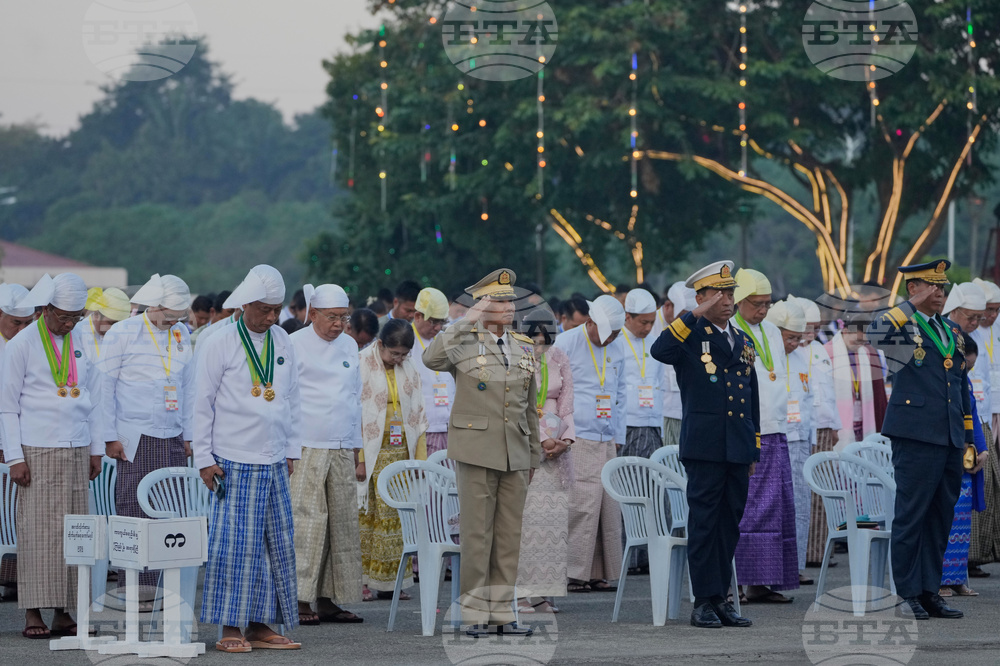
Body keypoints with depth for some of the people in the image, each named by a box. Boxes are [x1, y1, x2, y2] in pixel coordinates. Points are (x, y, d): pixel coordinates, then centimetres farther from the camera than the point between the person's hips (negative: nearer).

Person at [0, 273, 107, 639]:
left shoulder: (81, 343, 12)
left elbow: (93, 398, 17)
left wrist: (96, 450, 12)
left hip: (76, 451, 5)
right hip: (37, 453, -5)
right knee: (37, 531, -7)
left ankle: (63, 613, 5)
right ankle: (33, 614, -5)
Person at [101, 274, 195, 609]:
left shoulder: (182, 335, 13)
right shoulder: (122, 334, -3)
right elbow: (105, 386, -2)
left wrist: (187, 434, 16)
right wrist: (110, 437, -7)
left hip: (172, 440, 5)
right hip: (136, 440, -5)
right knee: (134, 515, -8)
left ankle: (152, 588, 3)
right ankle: (131, 591, -6)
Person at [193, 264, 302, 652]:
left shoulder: (282, 342, 11)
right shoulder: (218, 344, -6)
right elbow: (202, 403, -4)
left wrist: (291, 450, 15)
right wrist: (204, 457, -6)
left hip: (274, 463, 6)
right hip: (234, 463, -6)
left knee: (278, 544, 5)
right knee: (235, 544, -7)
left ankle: (260, 625, 11)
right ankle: (231, 628, -2)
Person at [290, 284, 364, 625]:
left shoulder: (349, 346, 15)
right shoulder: (294, 345, -4)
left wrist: (355, 444, 19)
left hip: (342, 450, 7)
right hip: (305, 448, -6)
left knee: (342, 523, 5)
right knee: (305, 521, -11)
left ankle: (328, 599, 10)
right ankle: (299, 599, -9)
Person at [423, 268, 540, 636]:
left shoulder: (524, 348, 13)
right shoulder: (464, 342, -2)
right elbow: (432, 358, -25)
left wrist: (533, 455, 17)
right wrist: (466, 322, -27)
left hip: (514, 452, 5)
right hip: (475, 450, -5)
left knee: (509, 533, 5)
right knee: (477, 532, -3)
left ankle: (502, 611, 10)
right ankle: (474, 613, 3)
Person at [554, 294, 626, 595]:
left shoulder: (617, 348, 13)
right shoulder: (565, 344, -4)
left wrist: (618, 435, 18)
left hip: (607, 441, 6)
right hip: (576, 439, -6)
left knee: (608, 507, 3)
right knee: (583, 504, -12)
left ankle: (598, 572, 8)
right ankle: (574, 572, -8)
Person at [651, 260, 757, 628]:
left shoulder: (743, 341, 18)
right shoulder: (690, 335, -1)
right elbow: (660, 351, -25)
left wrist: (753, 450, 17)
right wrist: (695, 315, -22)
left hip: (737, 447, 6)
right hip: (705, 446, -6)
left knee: (730, 522, 8)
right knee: (705, 522, -4)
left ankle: (721, 599, 14)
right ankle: (704, 602, -1)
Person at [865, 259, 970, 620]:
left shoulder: (951, 330, 17)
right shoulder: (900, 326, -3)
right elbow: (875, 333, -28)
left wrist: (967, 435, 19)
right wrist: (914, 305, -21)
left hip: (950, 440, 7)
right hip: (916, 437, -7)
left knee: (941, 517, 9)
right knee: (911, 515, -4)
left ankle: (930, 592, 16)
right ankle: (907, 594, 1)